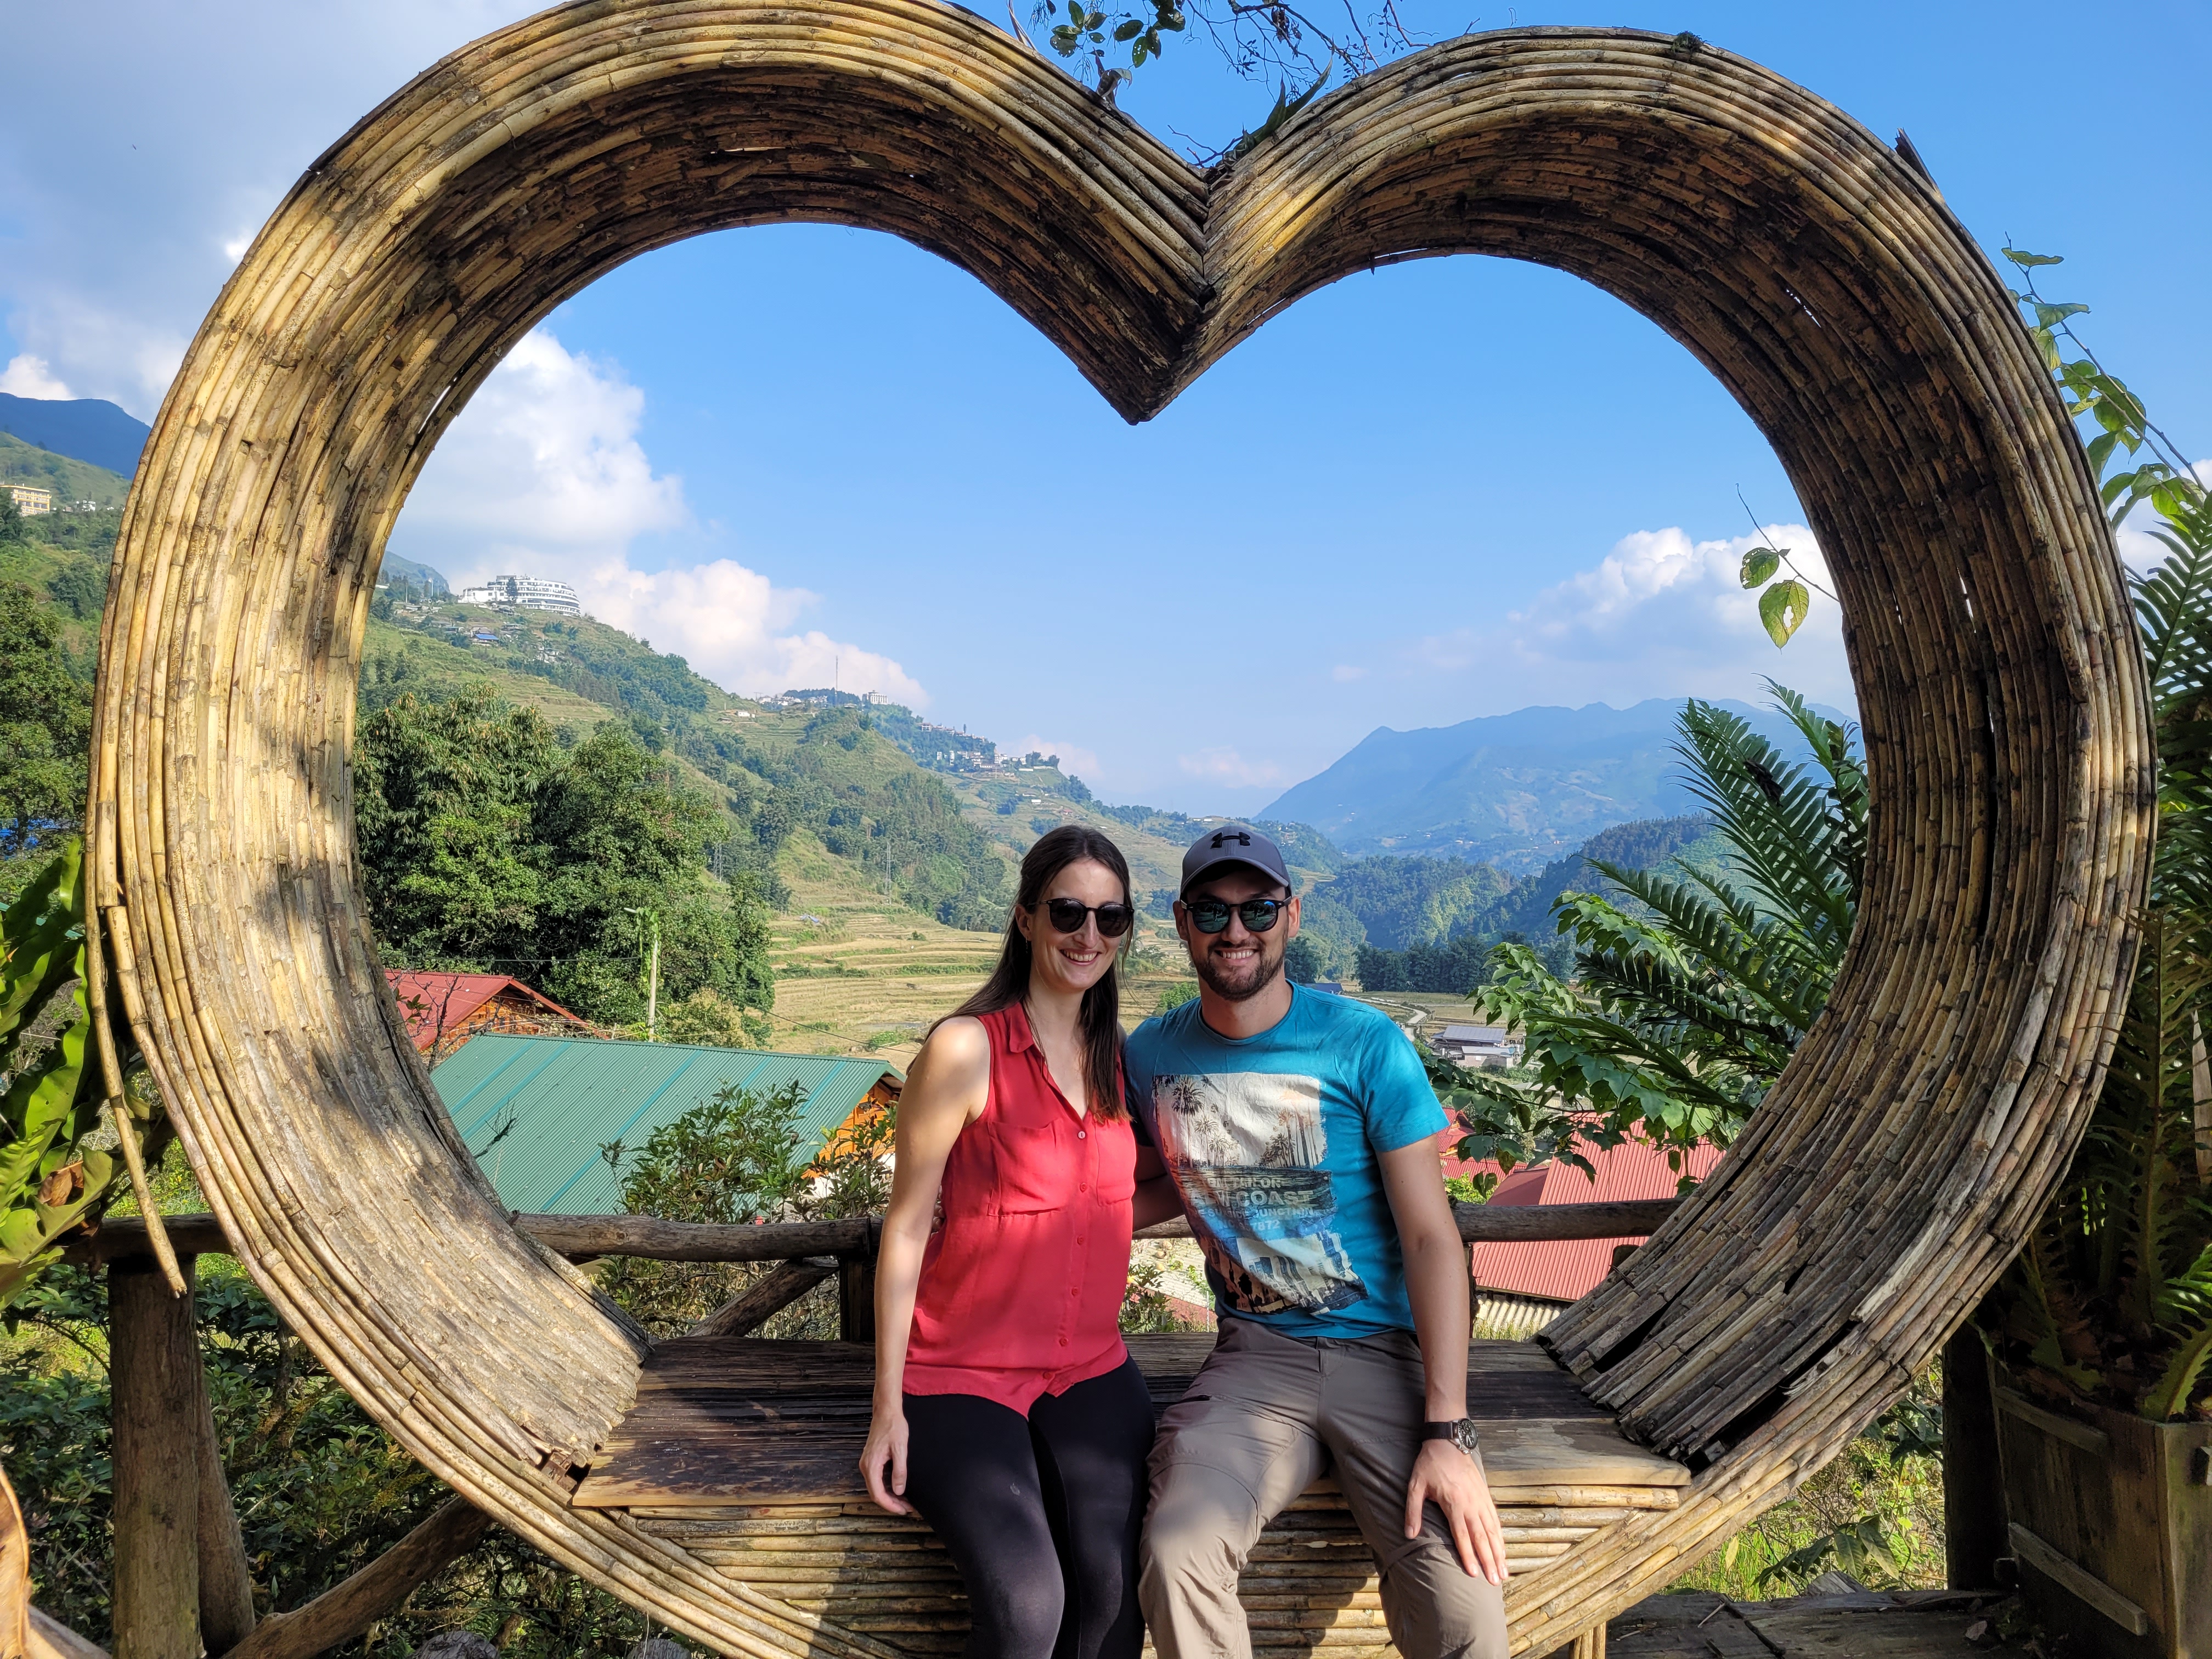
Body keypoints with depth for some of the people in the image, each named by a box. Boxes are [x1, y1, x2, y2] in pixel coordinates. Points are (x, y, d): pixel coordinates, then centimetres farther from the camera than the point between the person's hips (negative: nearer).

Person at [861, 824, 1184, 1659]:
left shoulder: (1120, 1057, 6)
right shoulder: (966, 1049, -11)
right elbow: (906, 1228, -7)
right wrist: (888, 1409, -8)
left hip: (1090, 1371, 4)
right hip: (961, 1373, -4)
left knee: (1115, 1589, -21)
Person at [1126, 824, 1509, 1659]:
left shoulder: (1365, 1043, -4)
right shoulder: (1150, 1054, 4)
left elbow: (1432, 1237, -6)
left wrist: (1449, 1431, -14)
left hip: (1384, 1353, -1)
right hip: (1255, 1356, 2)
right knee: (1177, 1552, -27)